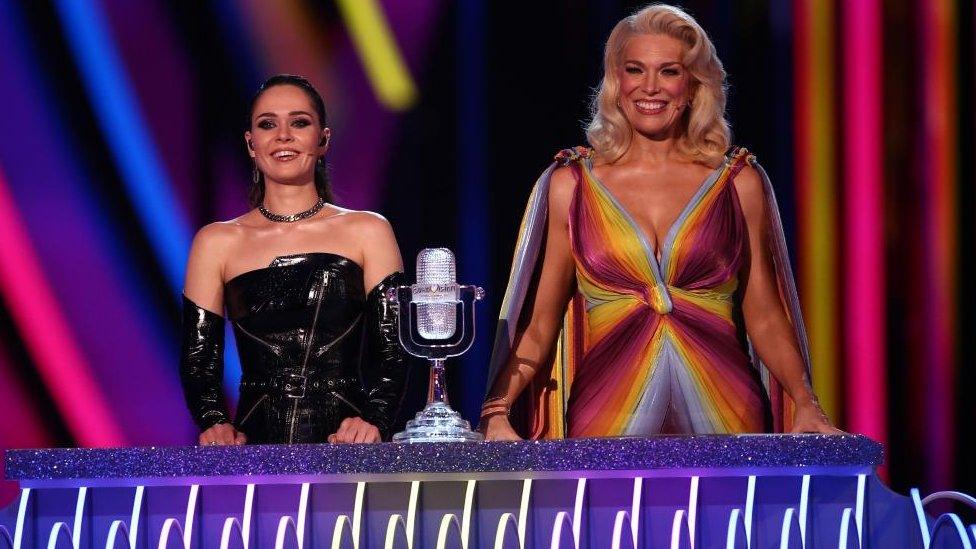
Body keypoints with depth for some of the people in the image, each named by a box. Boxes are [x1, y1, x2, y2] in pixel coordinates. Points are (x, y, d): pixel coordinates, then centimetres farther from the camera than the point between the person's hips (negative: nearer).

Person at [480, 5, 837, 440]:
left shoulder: (739, 184, 6)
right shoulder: (570, 186, 4)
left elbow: (764, 318, 9)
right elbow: (537, 325, 4)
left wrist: (805, 403, -6)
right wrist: (497, 413, -11)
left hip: (723, 415, 1)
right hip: (608, 416, -1)